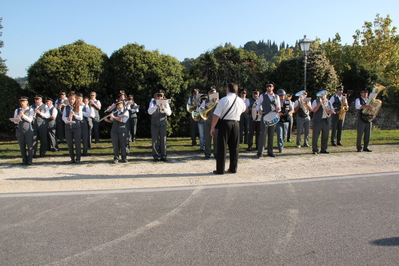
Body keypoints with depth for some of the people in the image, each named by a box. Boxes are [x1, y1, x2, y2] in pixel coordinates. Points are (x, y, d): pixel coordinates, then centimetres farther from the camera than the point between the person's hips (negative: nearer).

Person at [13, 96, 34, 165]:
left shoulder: (30, 110, 4)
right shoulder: (17, 110, 12)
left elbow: (30, 119, -6)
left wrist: (23, 115, -19)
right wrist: (18, 116, -16)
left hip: (28, 129, -3)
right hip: (19, 129, 3)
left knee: (29, 146, -3)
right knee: (22, 146, 5)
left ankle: (29, 160, 4)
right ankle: (24, 160, 14)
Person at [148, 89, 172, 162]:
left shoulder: (165, 102, 3)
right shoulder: (153, 102, 0)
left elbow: (169, 113, -7)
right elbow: (149, 112, -16)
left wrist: (164, 108, -26)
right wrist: (156, 106, -32)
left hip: (163, 124, 1)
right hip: (154, 124, -1)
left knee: (163, 140, 2)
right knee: (155, 140, 0)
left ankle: (163, 156, 9)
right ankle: (156, 156, 8)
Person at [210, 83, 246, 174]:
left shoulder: (224, 100, -10)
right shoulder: (240, 101, 6)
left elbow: (216, 115, -13)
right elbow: (243, 109, 28)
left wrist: (212, 128, -7)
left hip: (225, 124, -4)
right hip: (236, 124, 5)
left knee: (222, 147, 0)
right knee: (234, 147, 12)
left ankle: (220, 169, 2)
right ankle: (233, 168, 19)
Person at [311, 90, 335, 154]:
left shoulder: (328, 102, 15)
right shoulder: (316, 101, 2)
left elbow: (332, 111, 9)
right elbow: (314, 110, -11)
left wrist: (327, 111, -11)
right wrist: (320, 103, -17)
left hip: (326, 121, 4)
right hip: (317, 121, -4)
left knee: (325, 136, 6)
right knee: (315, 135, -4)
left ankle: (324, 149, 15)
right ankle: (315, 150, 4)